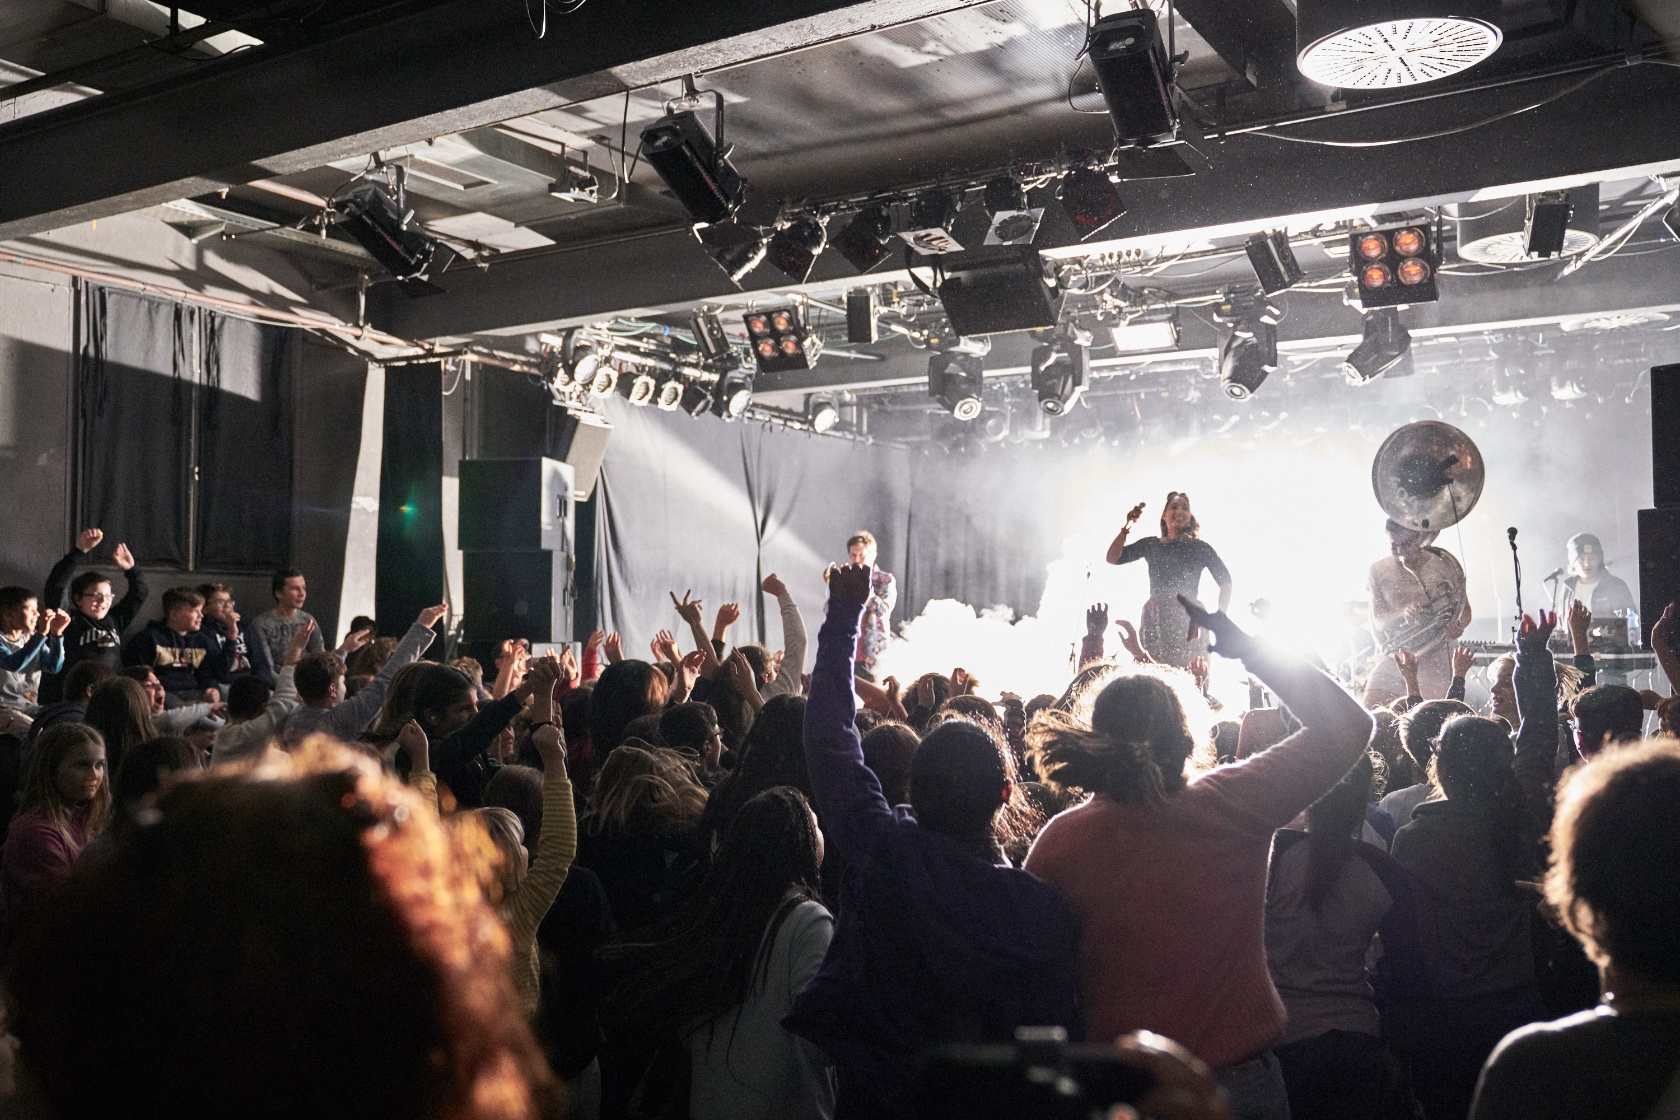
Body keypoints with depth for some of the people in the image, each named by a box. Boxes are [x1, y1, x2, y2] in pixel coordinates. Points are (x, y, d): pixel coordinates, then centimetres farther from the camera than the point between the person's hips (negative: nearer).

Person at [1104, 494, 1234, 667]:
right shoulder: (1151, 545, 17)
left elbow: (1225, 582, 10)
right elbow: (1113, 558, 11)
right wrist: (1128, 526, 3)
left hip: (1190, 618, -1)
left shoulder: (1200, 548, 12)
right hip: (1157, 619, 1)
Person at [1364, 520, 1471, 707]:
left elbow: (1465, 609, 8)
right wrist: (1402, 613, -23)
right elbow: (1377, 621, -1)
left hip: (1435, 658, -2)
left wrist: (1458, 626, -15)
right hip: (1395, 655, 2)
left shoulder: (1443, 564, -1)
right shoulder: (1379, 571, 1)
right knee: (1371, 706, -10)